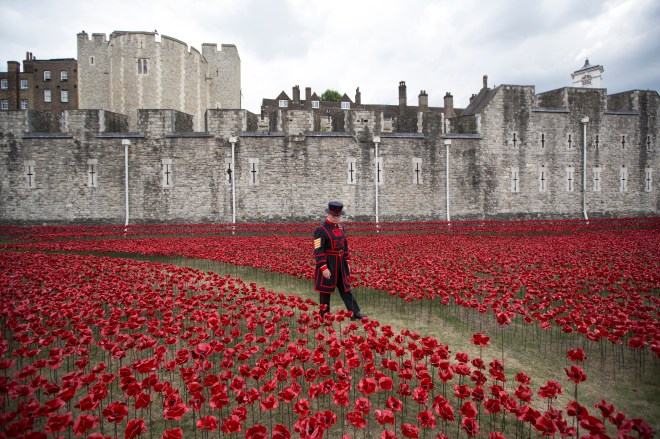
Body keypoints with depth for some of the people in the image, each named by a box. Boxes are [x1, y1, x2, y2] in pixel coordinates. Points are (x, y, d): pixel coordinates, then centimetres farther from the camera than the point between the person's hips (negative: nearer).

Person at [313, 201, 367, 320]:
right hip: (328, 265, -7)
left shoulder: (340, 228, 8)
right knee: (326, 291, 5)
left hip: (341, 264, 7)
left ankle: (355, 313, 19)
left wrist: (347, 262, 15)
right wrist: (324, 268, -22)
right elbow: (318, 251, -19)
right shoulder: (321, 230, -15)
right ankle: (324, 316, 18)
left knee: (345, 289, 12)